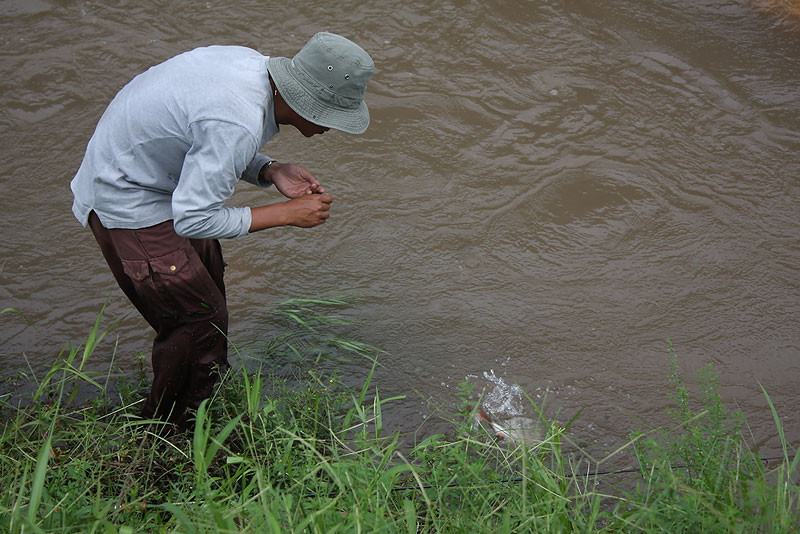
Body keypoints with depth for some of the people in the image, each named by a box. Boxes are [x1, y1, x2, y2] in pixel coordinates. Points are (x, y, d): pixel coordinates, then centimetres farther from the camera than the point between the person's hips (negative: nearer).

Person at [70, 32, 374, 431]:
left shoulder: (254, 65, -6)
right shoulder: (240, 123, -35)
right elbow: (194, 219, -29)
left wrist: (270, 172, -6)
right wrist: (286, 214, -22)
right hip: (127, 202, -10)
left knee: (208, 297, 19)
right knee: (200, 320, -3)